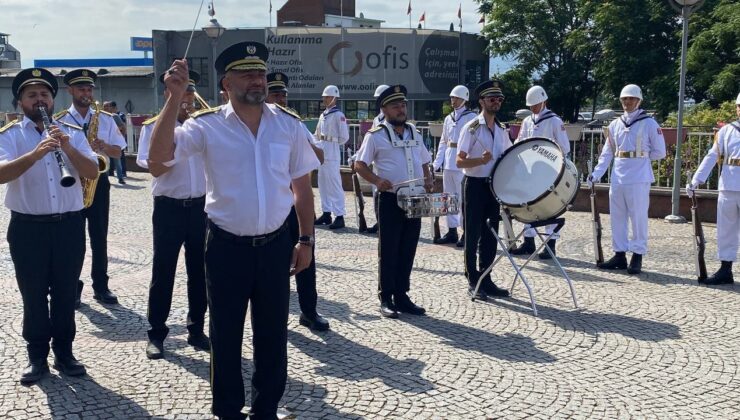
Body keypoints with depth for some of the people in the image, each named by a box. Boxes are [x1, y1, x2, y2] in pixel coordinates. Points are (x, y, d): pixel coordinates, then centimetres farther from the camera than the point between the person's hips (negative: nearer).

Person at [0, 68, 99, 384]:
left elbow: (92, 172, -6)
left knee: (65, 293, 11)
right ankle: (37, 356, 19)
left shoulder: (73, 133, 6)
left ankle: (64, 353, 23)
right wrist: (35, 153, -33)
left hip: (69, 225, 2)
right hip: (28, 227, -2)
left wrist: (67, 147, -21)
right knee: (33, 295, 7)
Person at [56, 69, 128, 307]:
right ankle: (73, 288, 11)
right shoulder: (59, 121, 0)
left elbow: (118, 152, 7)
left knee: (99, 238, 7)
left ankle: (101, 287, 15)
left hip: (98, 182, 2)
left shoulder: (105, 119, 7)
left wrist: (103, 146, -13)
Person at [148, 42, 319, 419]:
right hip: (227, 246, -2)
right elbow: (159, 155, -22)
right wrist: (175, 97, -28)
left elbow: (302, 186, 7)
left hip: (276, 245, 2)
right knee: (225, 334, 11)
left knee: (272, 333, 14)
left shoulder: (289, 125, 0)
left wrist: (306, 240, 8)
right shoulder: (207, 125, -8)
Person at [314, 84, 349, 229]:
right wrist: (318, 145, 9)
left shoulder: (338, 115, -9)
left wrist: (332, 143, -2)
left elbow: (344, 137, -10)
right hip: (322, 152, 9)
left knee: (334, 184, -9)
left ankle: (339, 216, -8)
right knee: (323, 183, 13)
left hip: (332, 153, -9)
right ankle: (326, 213, 21)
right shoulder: (323, 115, 15)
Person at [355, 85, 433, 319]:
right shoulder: (376, 136, -3)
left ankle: (402, 296, 18)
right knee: (388, 251, 0)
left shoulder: (414, 134, 14)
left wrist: (428, 181, 3)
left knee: (408, 251, 9)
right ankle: (386, 299, 9)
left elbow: (424, 162, 23)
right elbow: (360, 165, -3)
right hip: (390, 200, -5)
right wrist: (377, 180, -20)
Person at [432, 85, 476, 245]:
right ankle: (452, 231, 17)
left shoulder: (471, 117, -3)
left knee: (463, 197, -6)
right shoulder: (448, 118, 16)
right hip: (448, 162, 7)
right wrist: (437, 162, 9)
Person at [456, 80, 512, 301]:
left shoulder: (502, 129, 10)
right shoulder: (471, 128, -9)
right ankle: (473, 282, 8)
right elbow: (459, 161, -14)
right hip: (474, 185, -6)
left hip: (494, 185, 6)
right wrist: (481, 160, -28)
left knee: (490, 234, 10)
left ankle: (486, 279, 19)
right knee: (473, 235, 1)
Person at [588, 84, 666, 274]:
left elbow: (660, 152, 2)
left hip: (639, 179, -5)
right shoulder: (615, 125, 13)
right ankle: (619, 255, 18)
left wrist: (640, 156, 1)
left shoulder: (649, 123, -1)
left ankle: (637, 257, 5)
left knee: (638, 217, -2)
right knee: (617, 217, 9)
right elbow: (607, 153, 14)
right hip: (617, 178, 5)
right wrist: (596, 174, 5)